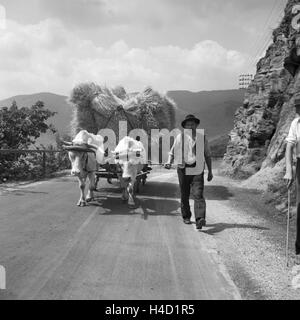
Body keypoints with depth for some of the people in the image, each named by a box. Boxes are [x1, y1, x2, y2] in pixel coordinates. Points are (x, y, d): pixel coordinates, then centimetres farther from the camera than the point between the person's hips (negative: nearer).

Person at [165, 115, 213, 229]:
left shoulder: (202, 138, 12)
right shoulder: (180, 137, 8)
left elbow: (207, 155, 17)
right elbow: (172, 152, 12)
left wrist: (210, 171, 14)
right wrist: (169, 163, -8)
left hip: (197, 169, 0)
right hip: (183, 168, 1)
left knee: (198, 195, -13)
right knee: (184, 195, 7)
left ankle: (200, 219, -23)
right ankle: (186, 217, 23)